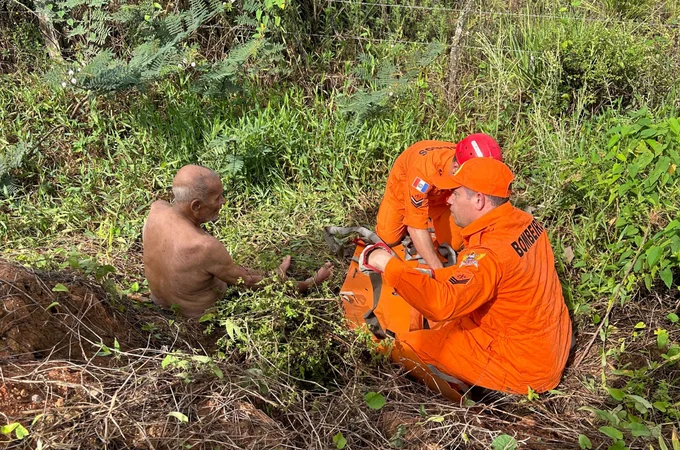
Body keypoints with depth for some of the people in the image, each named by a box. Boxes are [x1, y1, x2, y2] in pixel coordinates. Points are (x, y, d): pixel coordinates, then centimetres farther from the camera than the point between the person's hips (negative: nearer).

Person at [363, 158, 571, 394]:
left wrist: (389, 265, -29)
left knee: (408, 346, -2)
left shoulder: (492, 252, -30)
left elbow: (440, 304, -39)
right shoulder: (525, 222, -1)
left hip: (522, 369, -9)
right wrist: (431, 275, 1)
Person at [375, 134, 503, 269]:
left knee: (455, 244, -6)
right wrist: (438, 270, -50)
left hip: (440, 196, 3)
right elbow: (416, 227, -47)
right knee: (389, 239, -9)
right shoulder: (424, 167, -47)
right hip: (403, 189, -3)